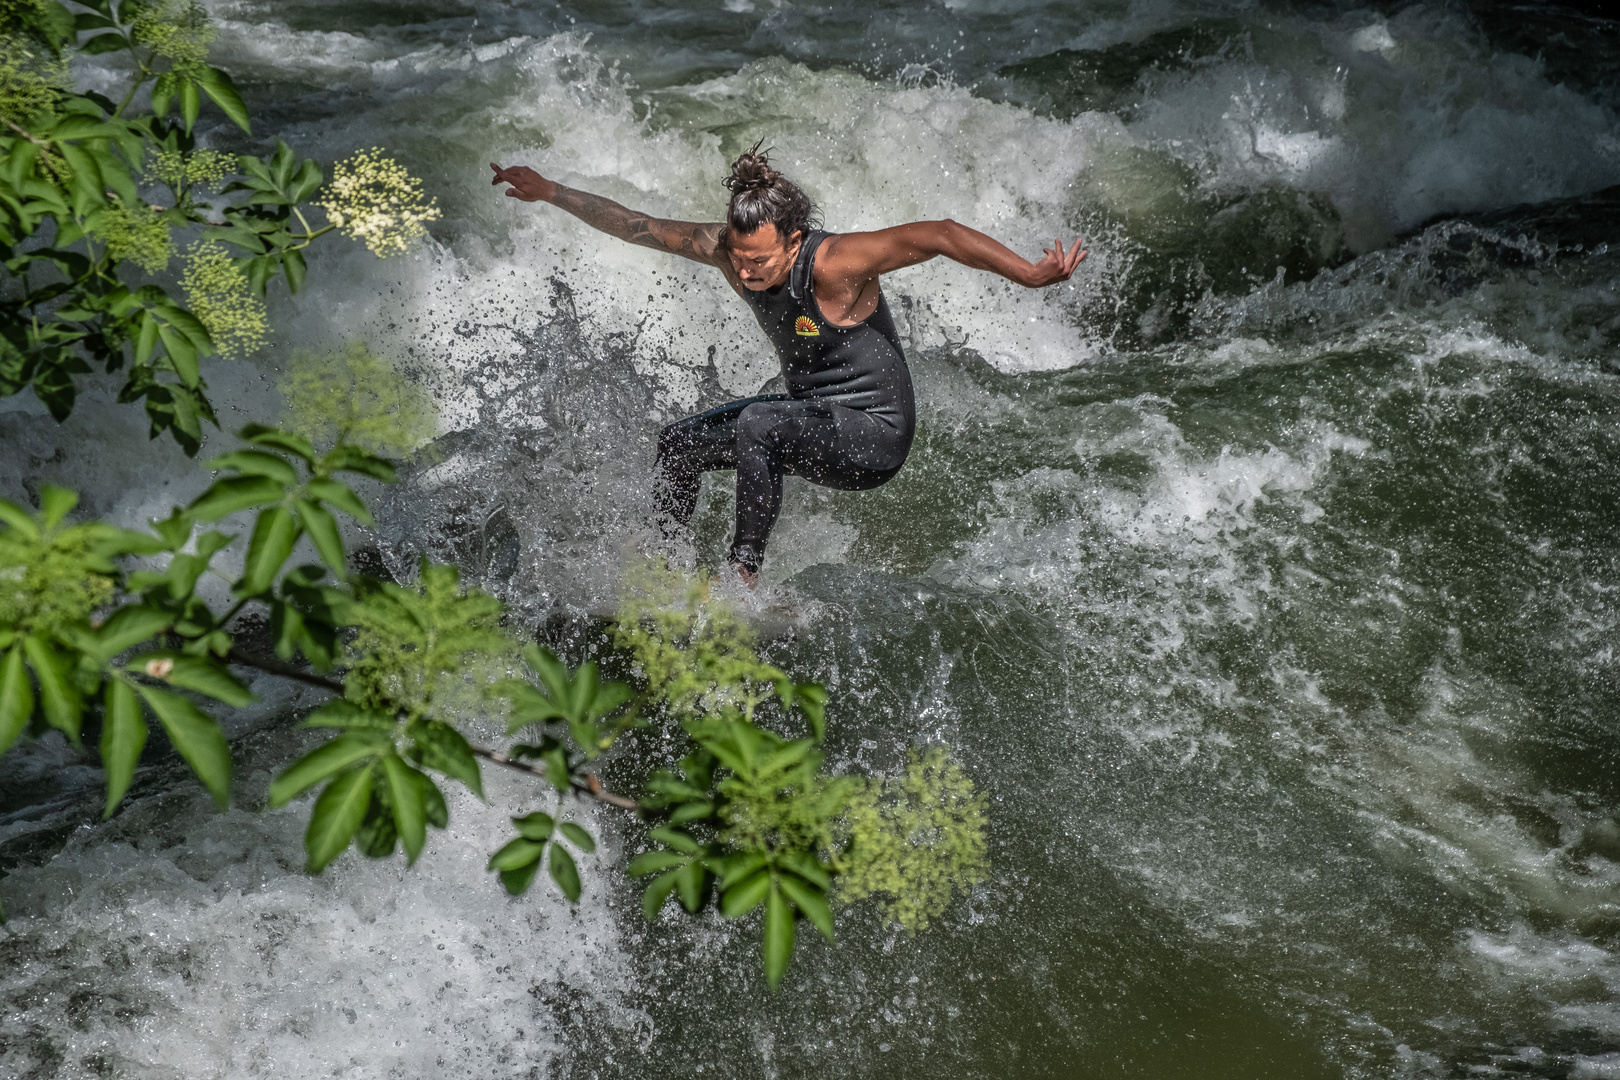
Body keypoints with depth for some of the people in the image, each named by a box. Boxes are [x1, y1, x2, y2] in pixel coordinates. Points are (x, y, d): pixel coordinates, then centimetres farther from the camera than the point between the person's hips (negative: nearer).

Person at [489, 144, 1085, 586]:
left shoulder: (834, 262, -29)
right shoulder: (728, 245, -10)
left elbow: (937, 235, -35)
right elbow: (637, 227, 0)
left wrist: (1031, 275, -41)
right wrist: (550, 192, 3)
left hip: (874, 435, -8)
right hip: (815, 417, 8)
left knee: (758, 424, -33)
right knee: (679, 443, 7)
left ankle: (742, 574, -25)